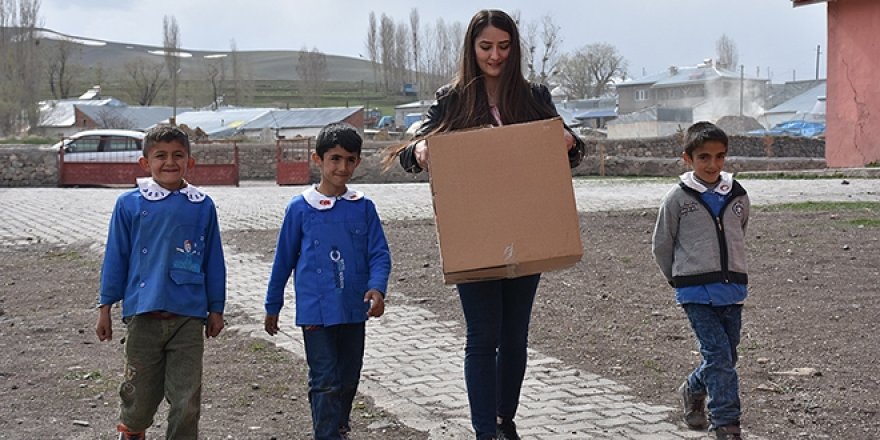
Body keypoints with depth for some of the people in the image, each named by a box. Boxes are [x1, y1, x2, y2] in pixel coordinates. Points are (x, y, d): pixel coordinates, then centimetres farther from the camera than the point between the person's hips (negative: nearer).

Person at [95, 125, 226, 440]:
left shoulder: (203, 206, 2)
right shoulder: (129, 204, 0)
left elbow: (213, 261, 8)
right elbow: (115, 257, 6)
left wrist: (216, 309, 9)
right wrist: (105, 307, 6)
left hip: (189, 316, 0)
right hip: (143, 314, 0)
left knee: (186, 399, 3)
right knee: (140, 392, 12)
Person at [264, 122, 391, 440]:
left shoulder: (363, 208, 2)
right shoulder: (300, 208, -3)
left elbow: (379, 254, -1)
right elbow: (284, 259, 5)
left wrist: (377, 288, -20)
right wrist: (272, 306, 9)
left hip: (354, 310, 3)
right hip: (316, 310, -3)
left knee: (348, 380, 15)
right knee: (325, 382, -5)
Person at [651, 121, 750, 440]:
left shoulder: (738, 196, 6)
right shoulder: (678, 198, -5)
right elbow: (661, 245, 4)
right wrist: (680, 281, 10)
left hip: (732, 290, 4)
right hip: (696, 293, -4)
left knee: (727, 357, 10)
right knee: (719, 356, -10)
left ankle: (694, 390, 37)